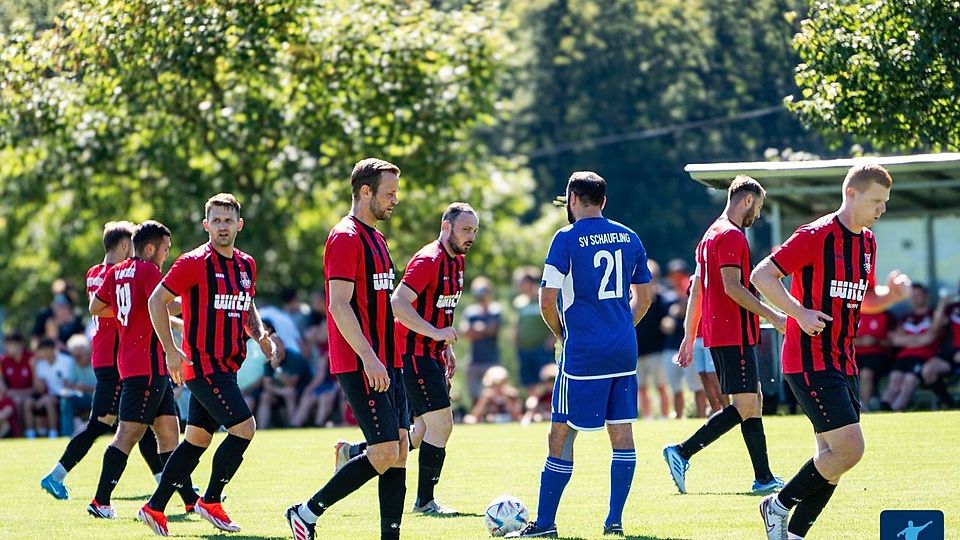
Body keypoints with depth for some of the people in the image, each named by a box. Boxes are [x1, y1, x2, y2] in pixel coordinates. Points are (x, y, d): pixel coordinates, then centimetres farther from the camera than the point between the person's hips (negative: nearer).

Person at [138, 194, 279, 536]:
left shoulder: (247, 265, 11)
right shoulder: (194, 263, -10)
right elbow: (157, 300, -8)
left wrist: (260, 336, 6)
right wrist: (171, 350, -13)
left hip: (226, 366, 8)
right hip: (203, 364, -8)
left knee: (197, 439, 10)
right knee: (244, 426, -14)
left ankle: (154, 508, 18)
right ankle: (210, 502, -1)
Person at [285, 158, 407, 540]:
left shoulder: (375, 237, 19)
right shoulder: (345, 238, -11)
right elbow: (339, 305, -18)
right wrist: (370, 359, -24)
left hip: (386, 362, 9)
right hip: (361, 365, -9)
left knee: (399, 451, 3)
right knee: (386, 453, -12)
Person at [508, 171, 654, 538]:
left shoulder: (567, 239, -7)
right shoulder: (629, 238, 10)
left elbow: (547, 302, -9)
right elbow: (644, 296, 18)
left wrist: (561, 333, 8)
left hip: (582, 353, -5)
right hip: (624, 350, 5)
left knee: (561, 434, 0)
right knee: (621, 432, 8)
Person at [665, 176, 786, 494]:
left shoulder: (711, 235, 20)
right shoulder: (732, 236, -10)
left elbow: (697, 289, 22)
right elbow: (732, 287, -20)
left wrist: (689, 336, 23)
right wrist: (773, 317, -18)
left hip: (717, 333, 10)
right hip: (735, 334, -10)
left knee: (753, 402, 10)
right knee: (745, 406, -10)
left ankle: (763, 478, 7)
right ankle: (682, 453, -13)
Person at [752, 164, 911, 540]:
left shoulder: (868, 243, 13)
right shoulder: (816, 236, -13)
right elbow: (761, 275, -12)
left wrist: (892, 293, 3)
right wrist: (800, 313, -22)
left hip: (843, 363, 9)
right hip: (811, 362, -9)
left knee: (833, 456, 6)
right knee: (849, 449, -15)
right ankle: (779, 506, 2)